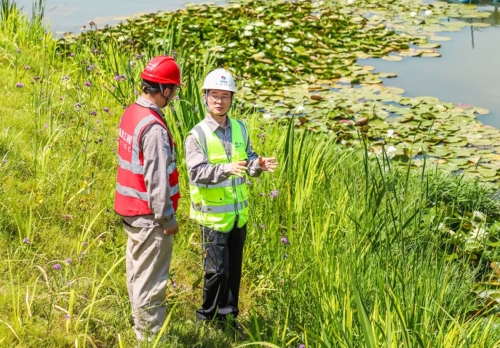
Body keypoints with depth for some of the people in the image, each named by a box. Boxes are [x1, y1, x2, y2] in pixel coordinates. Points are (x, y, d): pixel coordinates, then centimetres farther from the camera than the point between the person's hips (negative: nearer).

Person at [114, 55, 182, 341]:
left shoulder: (131, 114, 5)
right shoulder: (154, 128, -24)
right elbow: (157, 179, -23)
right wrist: (167, 218, -14)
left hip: (132, 210, 9)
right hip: (150, 217, -9)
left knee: (137, 273, 19)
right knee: (152, 282, 1)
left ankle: (142, 330, 32)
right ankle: (151, 337, 10)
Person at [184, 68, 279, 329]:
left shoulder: (240, 129, 7)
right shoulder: (197, 135, -11)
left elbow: (248, 159, 16)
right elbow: (196, 172, -20)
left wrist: (258, 165, -8)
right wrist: (226, 169, -35)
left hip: (239, 212, 6)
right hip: (214, 214, -6)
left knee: (234, 268, 14)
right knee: (217, 270, -2)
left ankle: (227, 314, 30)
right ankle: (207, 316, 18)